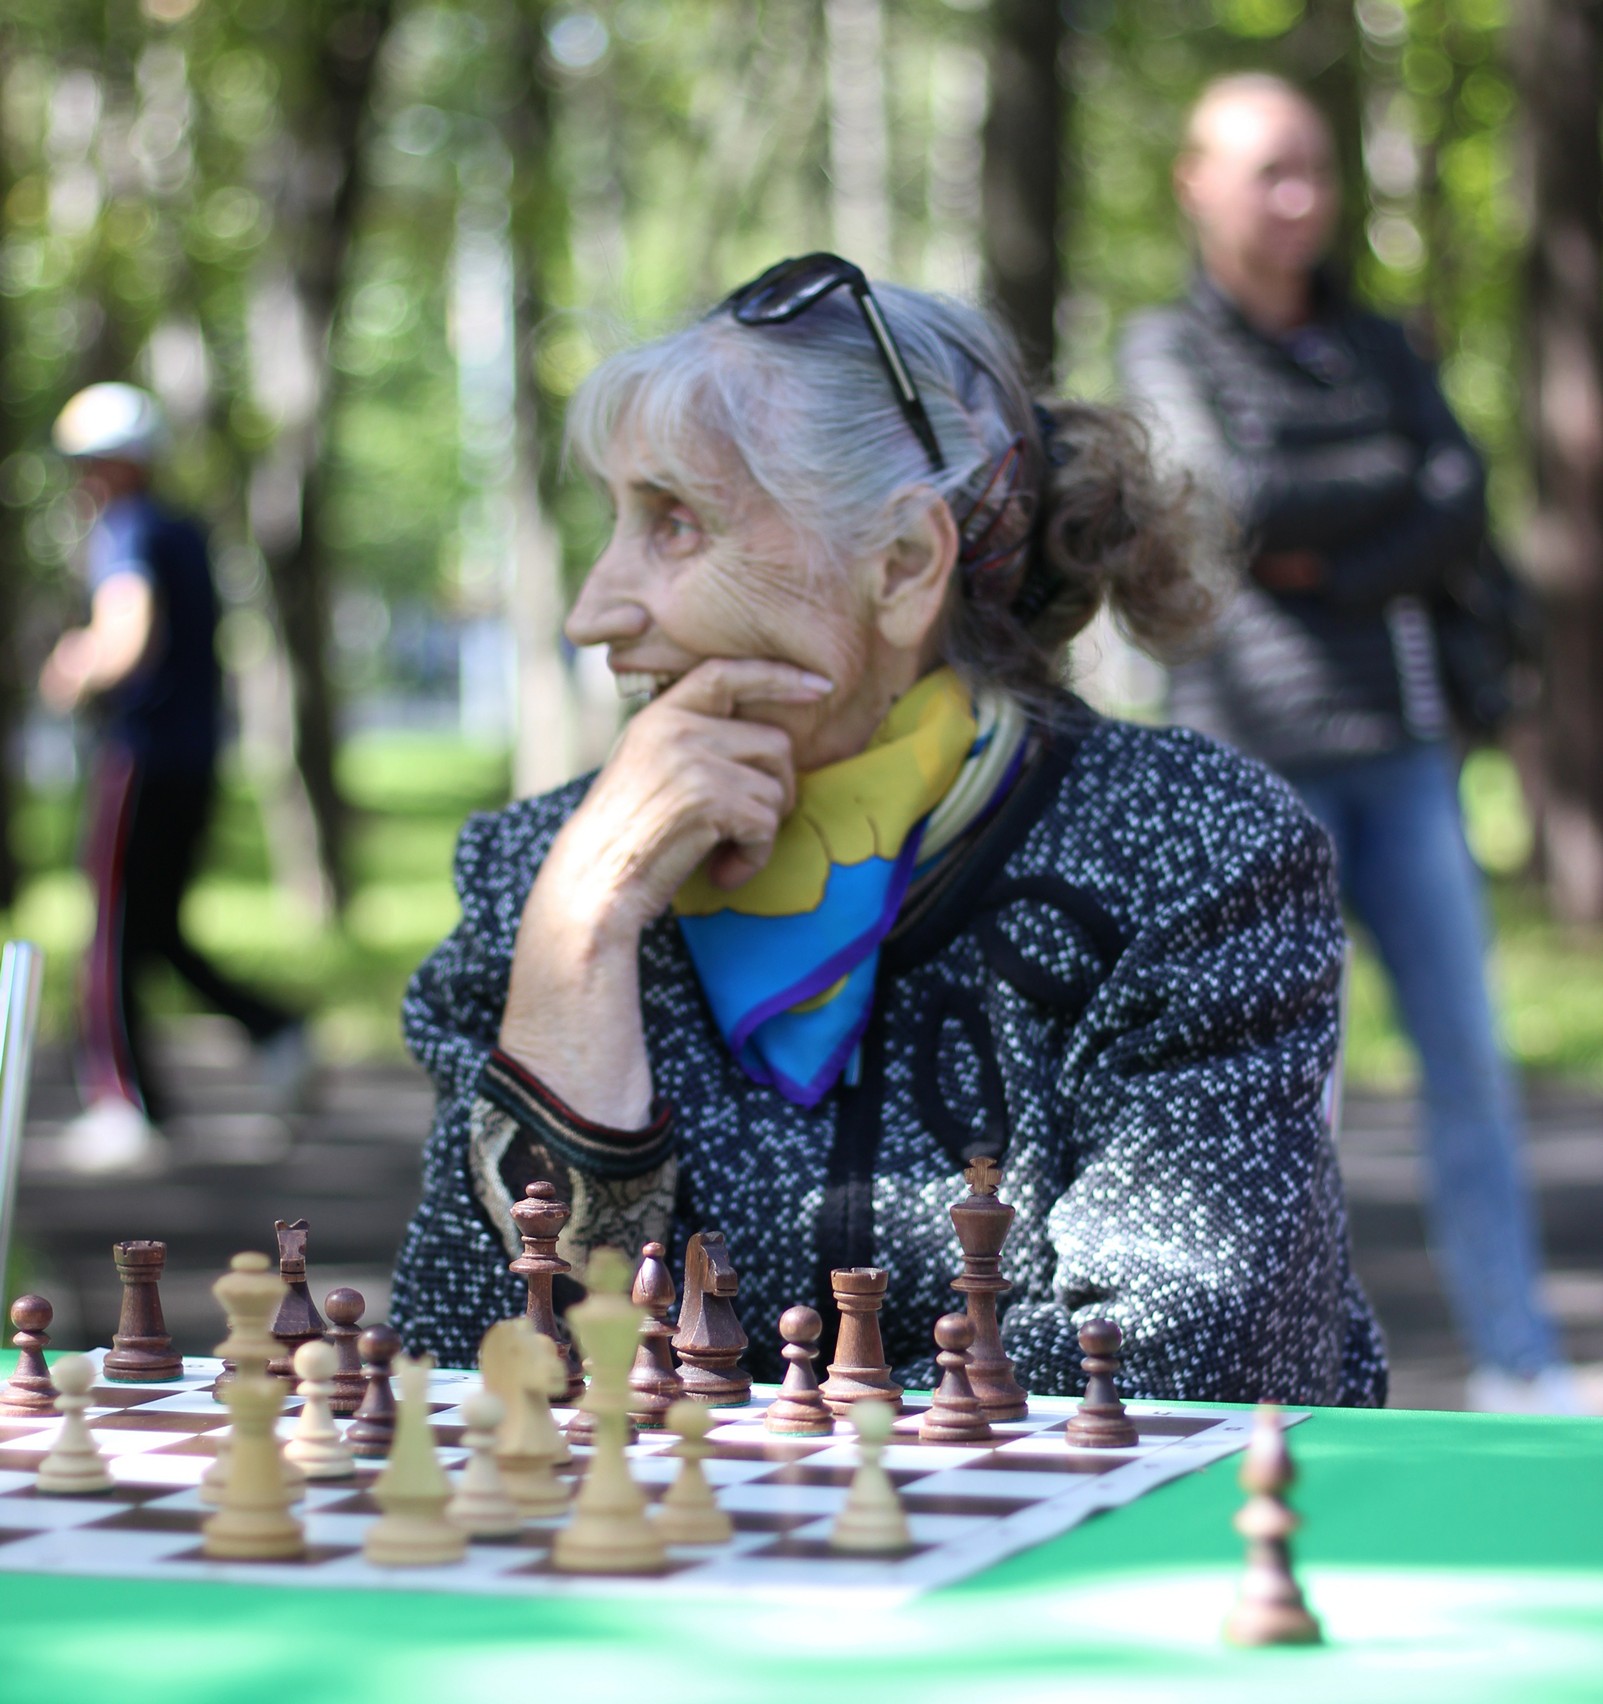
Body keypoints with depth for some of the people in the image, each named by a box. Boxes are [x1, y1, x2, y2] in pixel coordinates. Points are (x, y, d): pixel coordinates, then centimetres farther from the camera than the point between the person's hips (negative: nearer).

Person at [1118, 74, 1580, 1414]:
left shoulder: (1380, 348, 17)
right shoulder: (1168, 351, 5)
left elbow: (1465, 501, 2)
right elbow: (1242, 503, -12)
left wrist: (1338, 566, -10)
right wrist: (1388, 480, 1)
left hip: (1400, 750, 4)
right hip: (1258, 757, -4)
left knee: (1468, 1049, -1)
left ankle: (1519, 1365, 3)